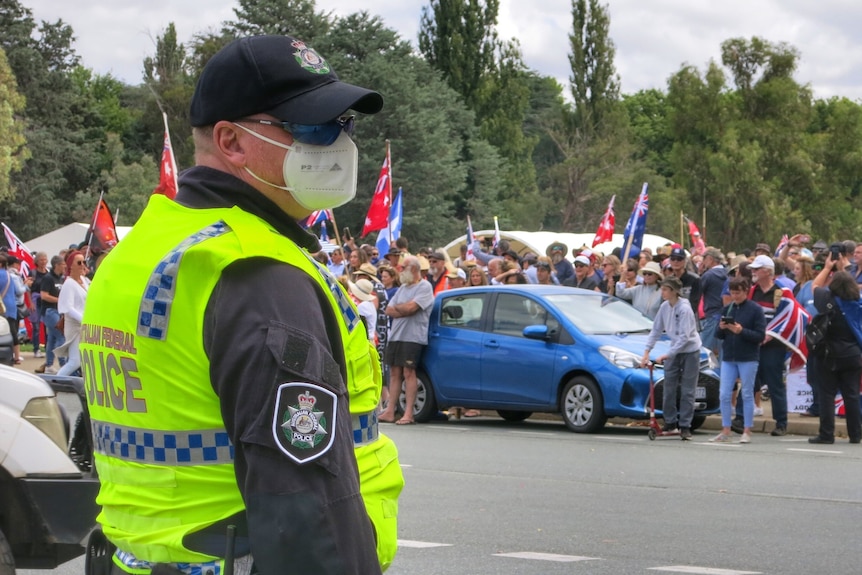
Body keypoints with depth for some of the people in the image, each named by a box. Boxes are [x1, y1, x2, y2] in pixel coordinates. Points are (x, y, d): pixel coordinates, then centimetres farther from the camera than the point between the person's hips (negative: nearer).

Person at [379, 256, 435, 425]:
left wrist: (397, 307, 2)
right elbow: (389, 311, 12)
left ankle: (408, 414, -8)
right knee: (395, 373, 6)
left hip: (413, 337, -7)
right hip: (395, 335, 7)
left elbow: (410, 307, -17)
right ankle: (390, 411, 6)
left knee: (409, 373, -9)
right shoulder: (402, 288, 21)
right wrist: (404, 310, -6)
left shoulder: (424, 287, -5)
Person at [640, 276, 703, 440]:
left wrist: (666, 355, -25)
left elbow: (684, 337, -24)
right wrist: (647, 352, -4)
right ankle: (670, 422, 15)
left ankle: (685, 426, 1)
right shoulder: (664, 307, -1)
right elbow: (656, 331, 4)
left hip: (690, 351, -6)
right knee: (668, 388, 4)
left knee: (687, 391, -3)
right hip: (674, 351, 6)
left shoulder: (684, 309, -21)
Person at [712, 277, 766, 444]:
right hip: (728, 358, 4)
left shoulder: (755, 310, -5)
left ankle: (747, 432, 9)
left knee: (747, 395, 3)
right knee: (724, 395, 1)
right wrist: (721, 328, -10)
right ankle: (725, 432, 8)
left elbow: (760, 336, -9)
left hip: (748, 359, -4)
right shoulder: (727, 309, 8)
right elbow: (718, 335, 11)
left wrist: (742, 331, -21)